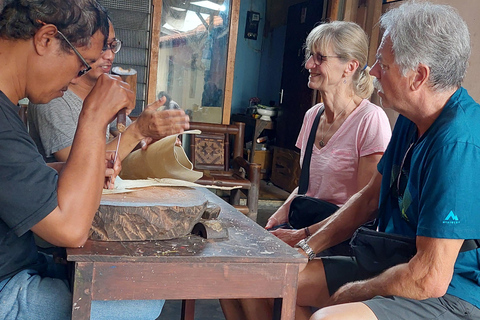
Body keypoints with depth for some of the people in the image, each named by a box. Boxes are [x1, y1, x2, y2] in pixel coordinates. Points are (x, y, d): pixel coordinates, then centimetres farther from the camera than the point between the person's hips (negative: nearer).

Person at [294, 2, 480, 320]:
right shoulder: (411, 121, 5)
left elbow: (430, 279, -29)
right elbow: (370, 198, 15)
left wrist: (348, 294, -13)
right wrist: (308, 246, 7)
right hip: (395, 267, 9)